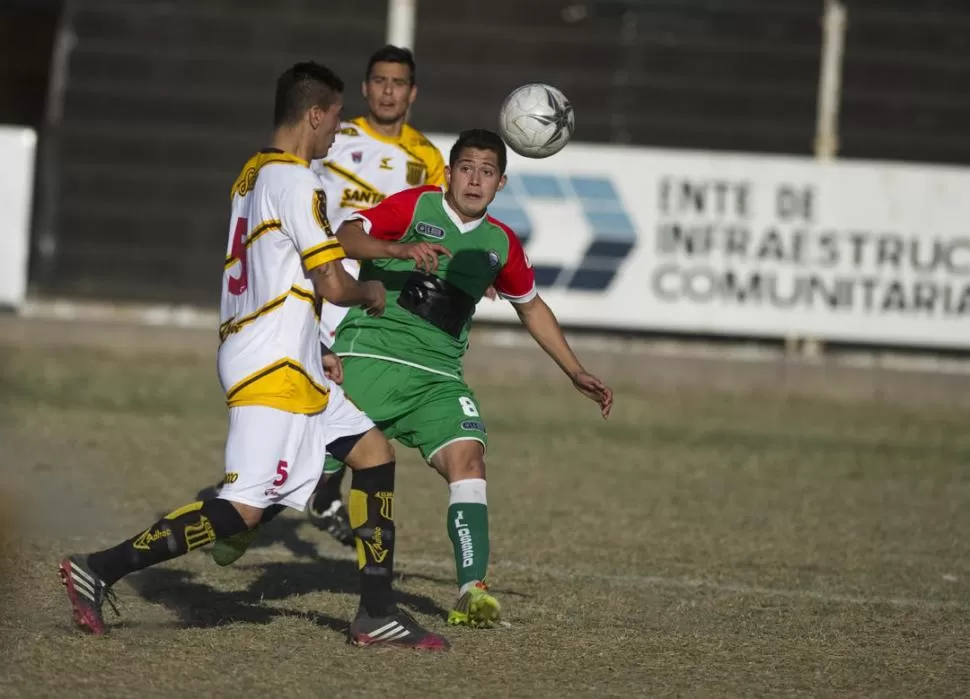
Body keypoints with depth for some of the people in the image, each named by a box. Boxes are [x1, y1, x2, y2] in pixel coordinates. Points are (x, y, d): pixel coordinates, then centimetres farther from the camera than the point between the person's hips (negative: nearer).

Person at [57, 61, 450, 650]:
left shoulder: (253, 176, 16)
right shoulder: (296, 182, -13)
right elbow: (333, 284, -16)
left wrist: (315, 353, 23)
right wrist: (371, 293, 6)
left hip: (289, 364, 11)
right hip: (274, 367, -11)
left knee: (374, 450, 13)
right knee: (245, 508, -14)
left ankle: (377, 613, 12)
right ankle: (100, 570, -15)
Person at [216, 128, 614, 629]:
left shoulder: (501, 245, 14)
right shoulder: (415, 206, -1)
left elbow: (531, 307, 31)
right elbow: (345, 237, -15)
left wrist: (576, 373, 29)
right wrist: (397, 250, -33)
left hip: (437, 377, 4)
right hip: (370, 357, -4)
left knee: (468, 458, -20)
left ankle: (472, 592, -28)